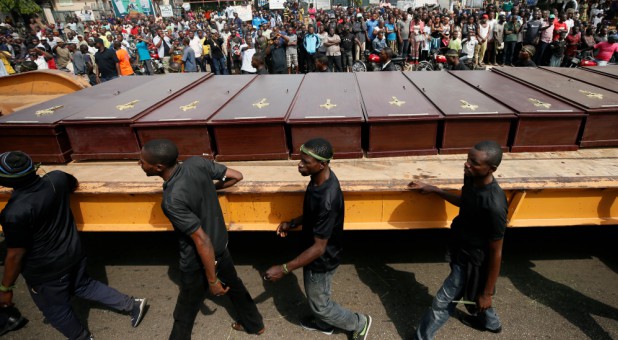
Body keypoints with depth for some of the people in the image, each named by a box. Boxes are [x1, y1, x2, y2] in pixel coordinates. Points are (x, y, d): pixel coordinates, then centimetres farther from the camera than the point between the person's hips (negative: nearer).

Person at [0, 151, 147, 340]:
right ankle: (131, 305, 29)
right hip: (74, 253, 7)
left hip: (45, 270, -6)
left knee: (55, 310, 20)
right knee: (83, 286, 28)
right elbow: (74, 184, 11)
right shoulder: (56, 178, -15)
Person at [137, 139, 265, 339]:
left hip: (198, 261, -7)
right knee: (234, 287, 32)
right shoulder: (197, 163, -16)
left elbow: (202, 240, -29)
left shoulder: (172, 200, -34)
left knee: (184, 314, 18)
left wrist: (212, 280, -17)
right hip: (221, 246, 8)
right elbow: (236, 176, -5)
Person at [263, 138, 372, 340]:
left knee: (319, 303, 18)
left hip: (321, 260, -8)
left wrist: (284, 269, -28)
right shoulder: (319, 178, -11)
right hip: (315, 254, 8)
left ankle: (359, 323, 40)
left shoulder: (327, 200, -39)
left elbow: (319, 247, -31)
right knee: (316, 295, 31)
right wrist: (292, 224, 2)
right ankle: (324, 323, 58)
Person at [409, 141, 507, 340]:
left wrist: (487, 293, -14)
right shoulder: (471, 179, -12)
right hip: (461, 249, 9)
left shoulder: (494, 206, -36)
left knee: (443, 302, 9)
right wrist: (435, 190, 7)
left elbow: (496, 253, -24)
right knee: (470, 293, 33)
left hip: (472, 260, -9)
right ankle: (490, 322, 62)